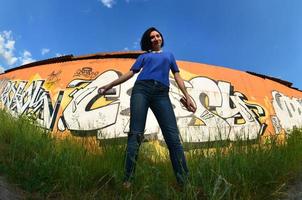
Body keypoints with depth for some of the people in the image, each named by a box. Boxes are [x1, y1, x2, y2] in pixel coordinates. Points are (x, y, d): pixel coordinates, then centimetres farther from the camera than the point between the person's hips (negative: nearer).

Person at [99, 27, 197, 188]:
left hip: (161, 93, 1)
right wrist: (109, 85, 14)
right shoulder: (144, 56, 27)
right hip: (141, 89, 0)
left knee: (173, 136, -12)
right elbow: (130, 73, 20)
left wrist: (187, 96, 8)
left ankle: (185, 182, -9)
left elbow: (177, 76, 21)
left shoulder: (169, 55, 31)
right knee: (136, 133, -11)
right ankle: (127, 180, -8)